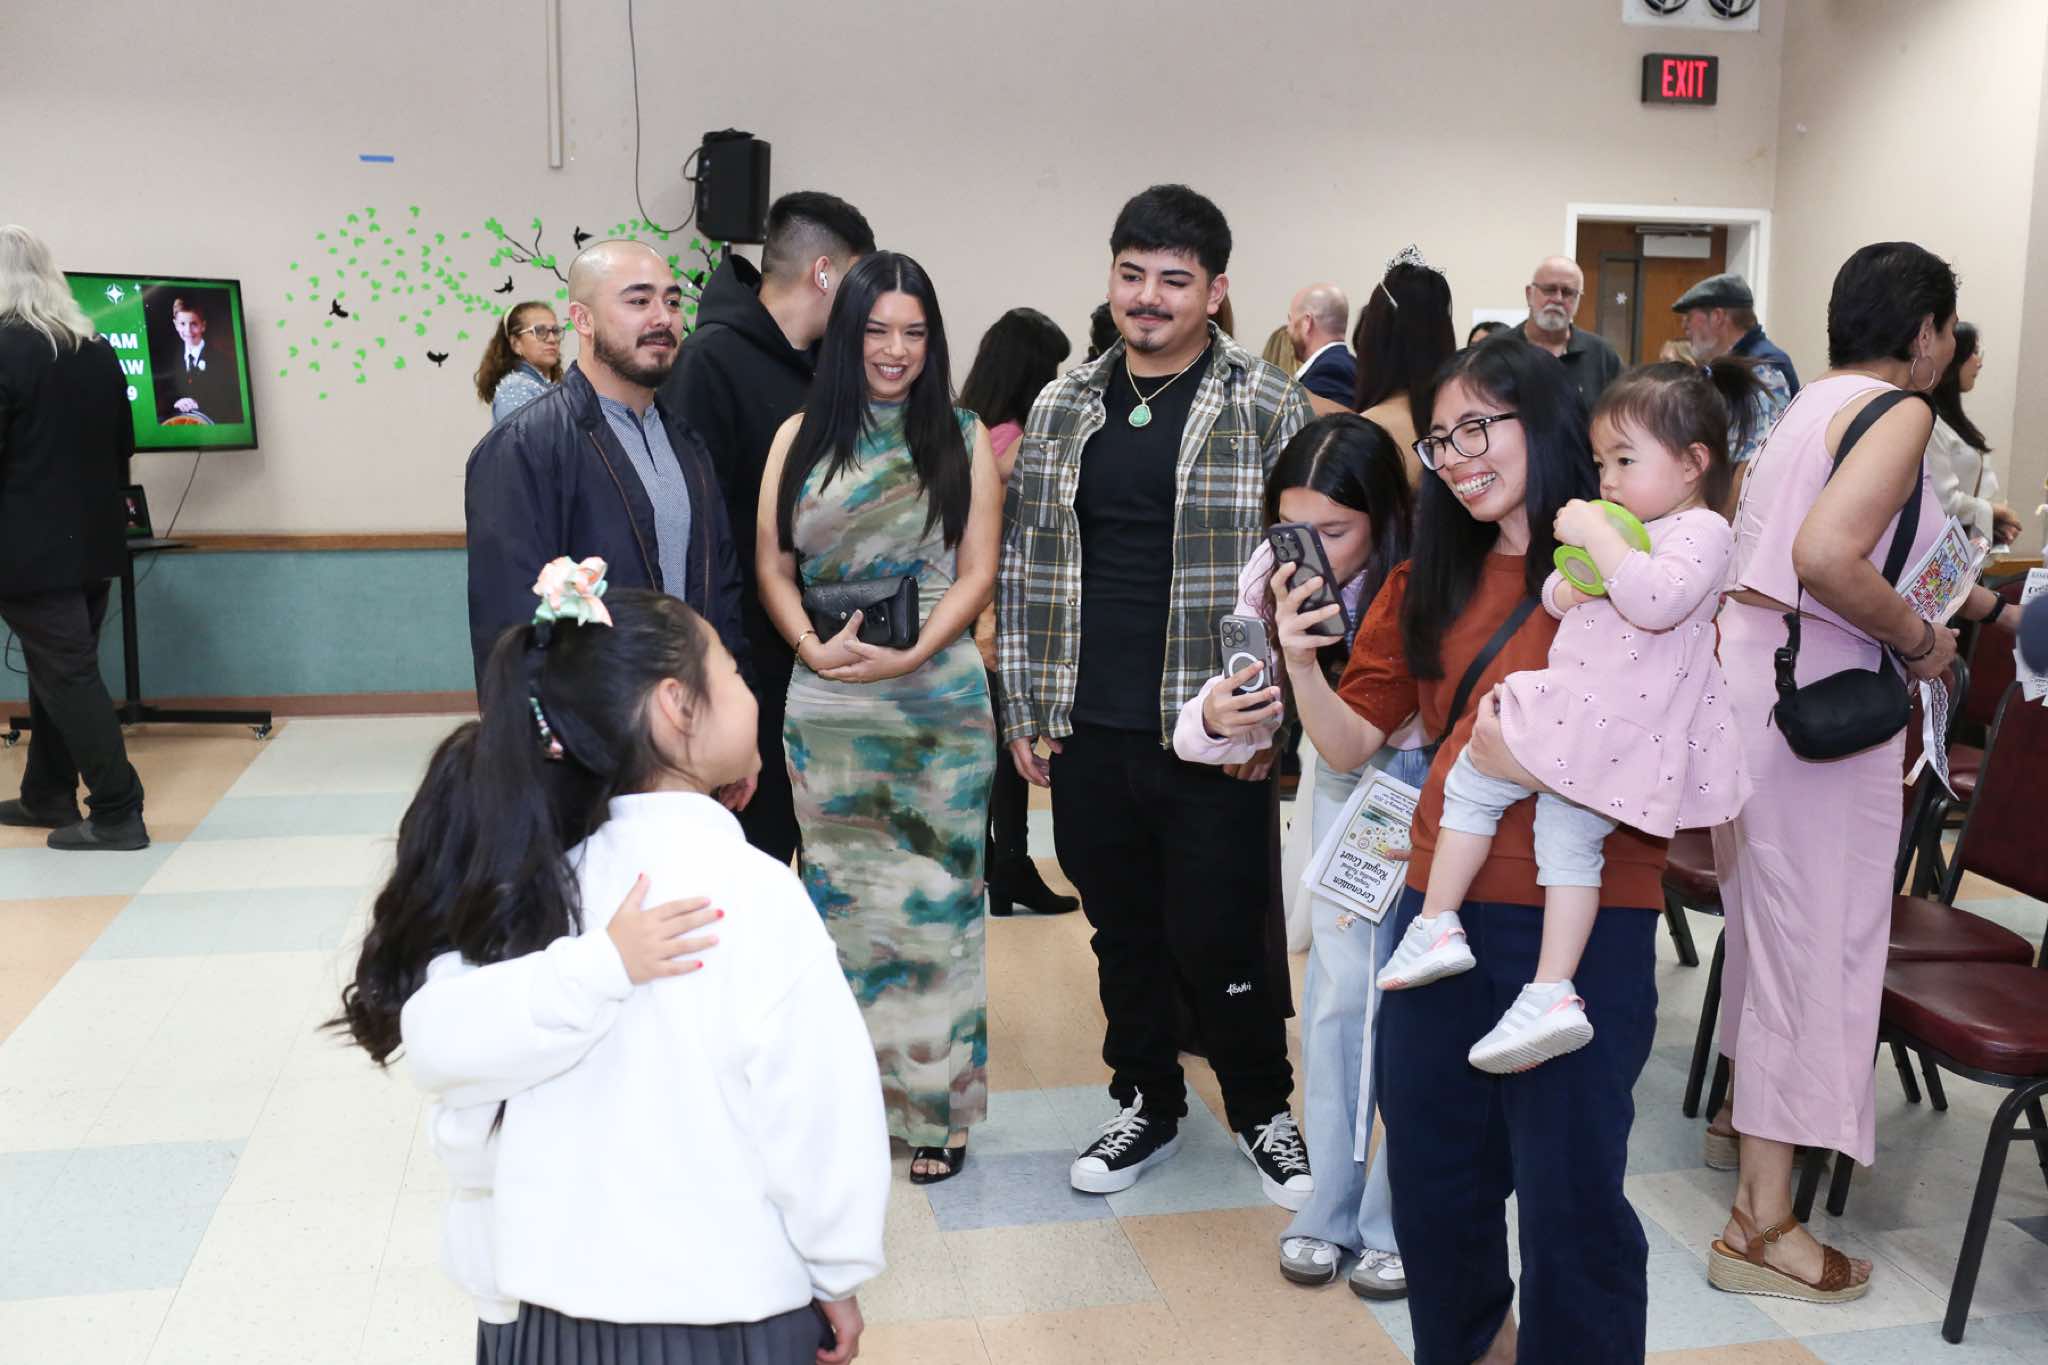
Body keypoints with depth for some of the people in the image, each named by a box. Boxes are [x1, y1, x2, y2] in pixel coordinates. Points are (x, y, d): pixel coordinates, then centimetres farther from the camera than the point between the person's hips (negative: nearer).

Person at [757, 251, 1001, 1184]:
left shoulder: (962, 439, 4)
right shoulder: (801, 435, 8)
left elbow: (977, 573, 0)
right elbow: (771, 564, 6)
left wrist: (911, 654, -14)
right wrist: (812, 645, -11)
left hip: (941, 700, -1)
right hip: (825, 706, 2)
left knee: (936, 895, 2)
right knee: (839, 895, 9)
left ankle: (936, 1103, 14)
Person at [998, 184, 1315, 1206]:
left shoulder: (1269, 410, -3)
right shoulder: (1061, 408, 8)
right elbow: (1024, 564, 11)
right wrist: (1024, 708, 8)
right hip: (1087, 732, 4)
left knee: (1219, 937, 2)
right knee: (1122, 930, 16)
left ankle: (1263, 1111, 27)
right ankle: (1146, 1103, 36)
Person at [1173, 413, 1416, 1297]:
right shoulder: (1274, 576, -16)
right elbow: (1227, 720, -14)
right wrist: (1215, 720, -36)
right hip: (1345, 785, 4)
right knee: (1338, 991, 2)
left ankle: (1399, 1218, 14)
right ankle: (1331, 1207, 19)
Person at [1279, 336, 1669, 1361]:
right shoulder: (1428, 583, 11)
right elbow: (1350, 741, 7)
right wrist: (1298, 660, -10)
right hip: (1442, 904, 5)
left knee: (1569, 1191, 4)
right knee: (1433, 1178, 16)